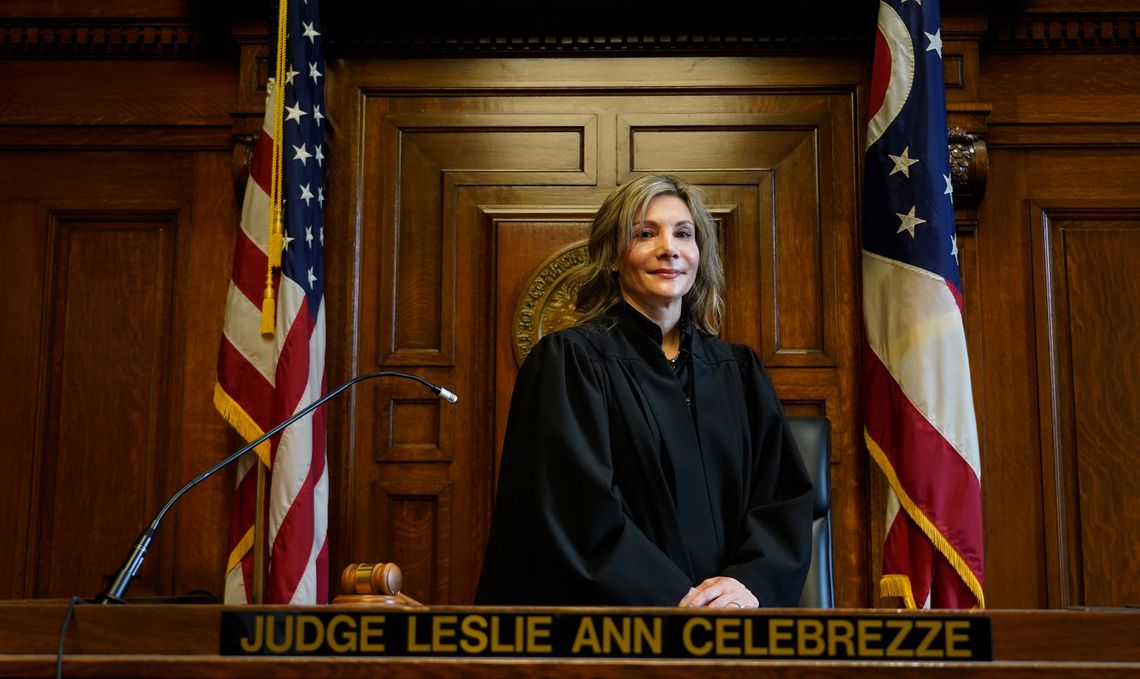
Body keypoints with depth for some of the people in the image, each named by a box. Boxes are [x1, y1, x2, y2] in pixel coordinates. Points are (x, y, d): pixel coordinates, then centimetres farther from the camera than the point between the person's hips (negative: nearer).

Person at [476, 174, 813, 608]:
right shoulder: (570, 361, 0)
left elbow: (785, 497, 8)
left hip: (728, 598, 4)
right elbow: (580, 516, -10)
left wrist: (750, 582, -11)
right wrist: (677, 601, -16)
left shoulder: (740, 370, 14)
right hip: (625, 606, -4)